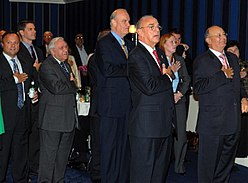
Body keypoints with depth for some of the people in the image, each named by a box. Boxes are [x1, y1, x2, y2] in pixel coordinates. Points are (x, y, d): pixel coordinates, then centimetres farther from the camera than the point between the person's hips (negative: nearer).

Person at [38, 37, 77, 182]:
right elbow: (56, 88, -22)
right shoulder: (46, 66, -11)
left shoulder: (66, 65, 19)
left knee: (63, 154, 13)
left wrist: (71, 82, 0)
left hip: (69, 118, 8)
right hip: (53, 118, -8)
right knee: (49, 153, -2)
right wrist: (72, 84, -7)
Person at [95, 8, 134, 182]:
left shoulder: (129, 45, 18)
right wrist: (130, 69, -14)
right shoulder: (104, 43, -6)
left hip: (128, 103, 7)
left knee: (126, 145, 11)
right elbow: (108, 70, -19)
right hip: (112, 103, -7)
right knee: (110, 145, 0)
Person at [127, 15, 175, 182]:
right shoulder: (136, 56, -12)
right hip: (146, 126, -9)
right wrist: (167, 77, -5)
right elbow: (149, 87, -24)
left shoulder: (161, 54, 17)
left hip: (165, 124, 9)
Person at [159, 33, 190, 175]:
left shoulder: (180, 60, 13)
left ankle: (179, 166, 11)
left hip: (179, 100, 4)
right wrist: (170, 71, -14)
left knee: (181, 135, 1)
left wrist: (179, 94, 0)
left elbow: (186, 79, 13)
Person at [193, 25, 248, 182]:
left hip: (233, 122, 7)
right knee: (208, 164, 3)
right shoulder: (202, 61, -6)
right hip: (212, 122, -6)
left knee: (226, 164, 15)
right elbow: (198, 88, -20)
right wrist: (223, 75, -17)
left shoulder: (233, 58, 16)